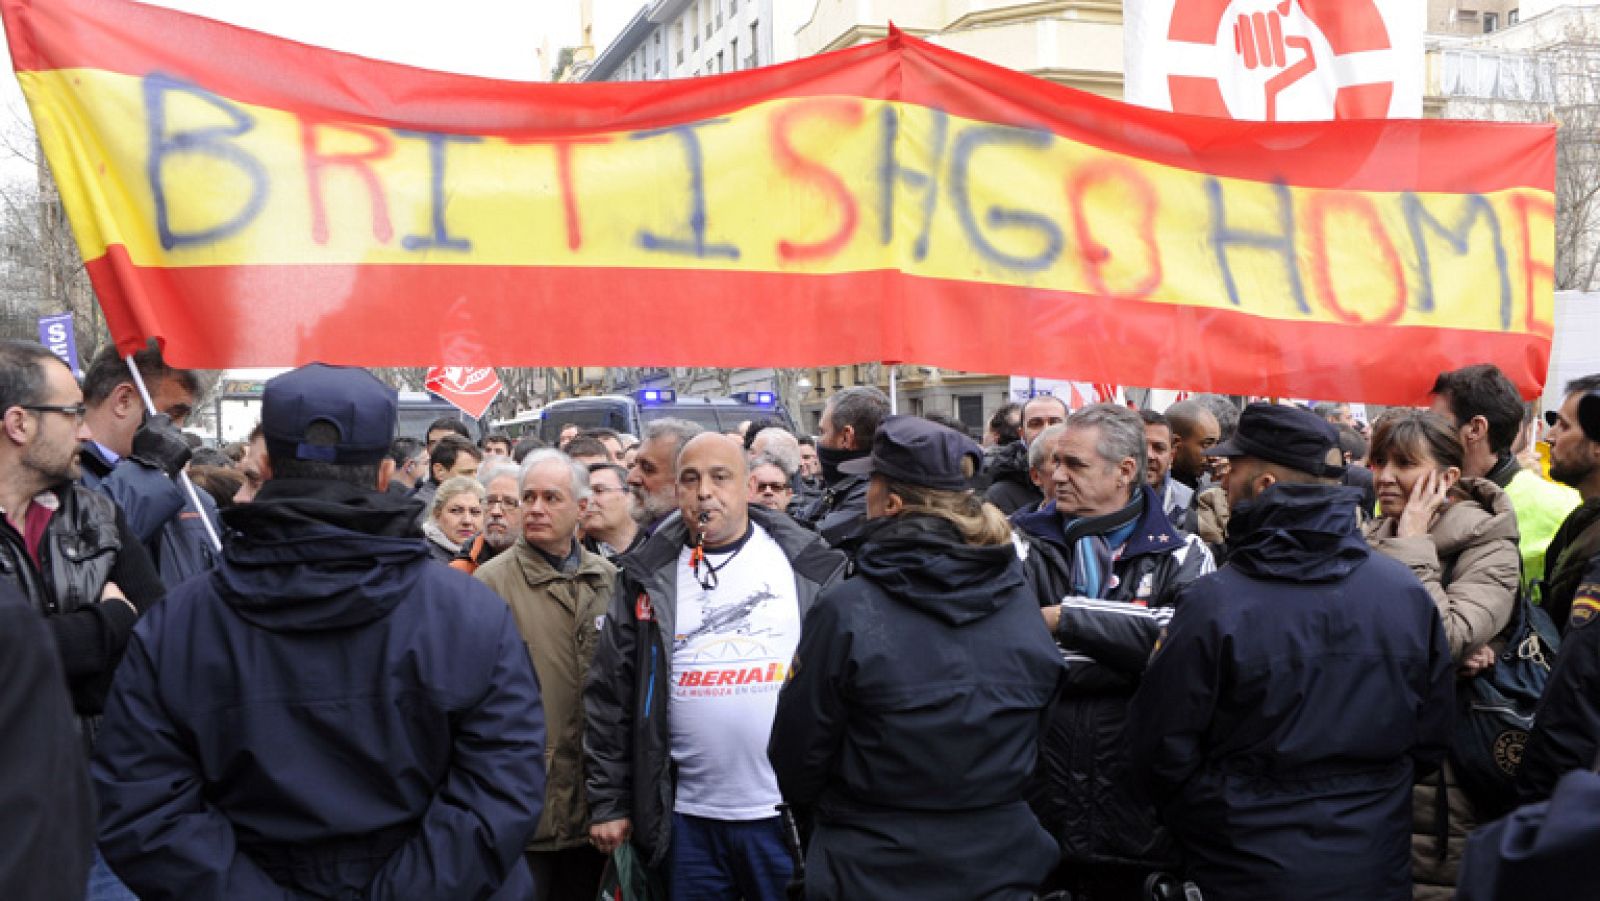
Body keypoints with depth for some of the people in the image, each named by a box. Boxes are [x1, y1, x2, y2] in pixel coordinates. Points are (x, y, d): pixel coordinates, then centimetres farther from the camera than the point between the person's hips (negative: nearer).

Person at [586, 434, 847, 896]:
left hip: (791, 813, -1)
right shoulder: (647, 577, 3)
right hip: (689, 818, 2)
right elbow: (610, 694, 6)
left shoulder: (809, 565, -1)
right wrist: (608, 803, 4)